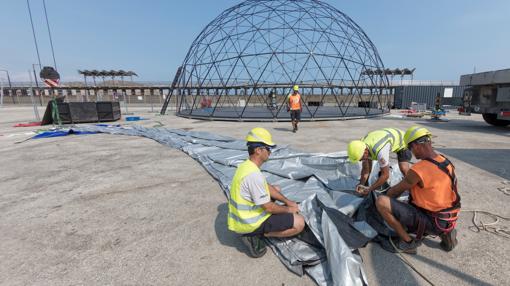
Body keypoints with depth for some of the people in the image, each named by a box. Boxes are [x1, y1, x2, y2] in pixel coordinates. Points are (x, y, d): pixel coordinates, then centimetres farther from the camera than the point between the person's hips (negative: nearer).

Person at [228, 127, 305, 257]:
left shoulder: (246, 166, 2)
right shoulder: (254, 174, -29)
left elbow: (268, 187, 12)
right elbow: (269, 207, -21)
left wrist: (287, 201, 7)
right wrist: (288, 209, -3)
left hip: (243, 216, 9)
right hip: (248, 223, -9)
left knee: (276, 189, 23)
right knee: (299, 223, -9)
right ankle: (254, 236, -4)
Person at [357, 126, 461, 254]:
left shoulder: (418, 170, -26)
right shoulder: (446, 162, 0)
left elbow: (396, 191, -10)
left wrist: (384, 198, 10)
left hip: (432, 222, -8)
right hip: (449, 220, 8)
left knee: (381, 202, -20)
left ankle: (408, 243, -4)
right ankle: (444, 232, 17)